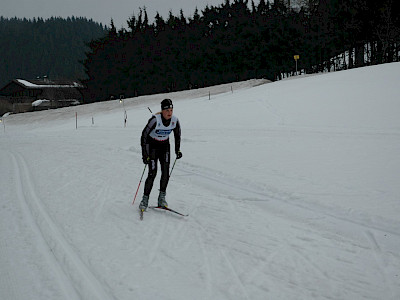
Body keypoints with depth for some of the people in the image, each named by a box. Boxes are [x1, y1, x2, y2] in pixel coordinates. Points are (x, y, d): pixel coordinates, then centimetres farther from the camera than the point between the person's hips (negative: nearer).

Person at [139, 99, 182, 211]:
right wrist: (145, 155, -23)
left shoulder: (175, 121, -13)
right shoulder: (155, 120, -27)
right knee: (152, 172, -14)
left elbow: (177, 135, 7)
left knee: (166, 172, -9)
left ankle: (162, 198, 3)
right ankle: (145, 199, -4)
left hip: (165, 146, 4)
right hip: (152, 146, -4)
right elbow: (144, 135, -21)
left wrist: (177, 150, 3)